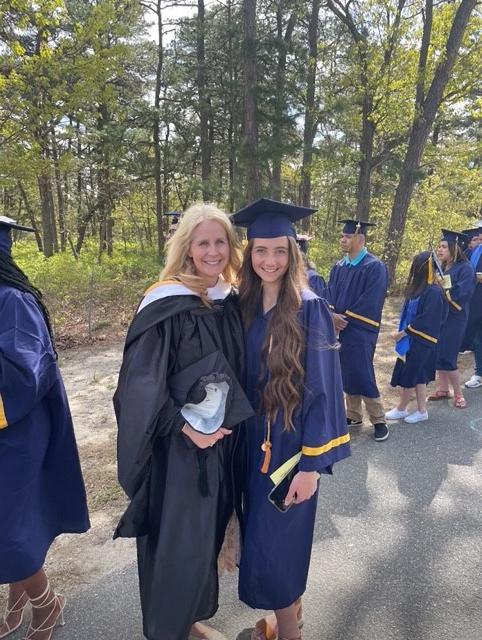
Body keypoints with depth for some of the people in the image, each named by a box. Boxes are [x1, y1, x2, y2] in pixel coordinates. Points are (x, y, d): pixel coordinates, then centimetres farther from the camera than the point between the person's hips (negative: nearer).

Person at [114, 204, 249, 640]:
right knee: (179, 544, 7)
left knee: (207, 536, 21)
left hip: (224, 440, 7)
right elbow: (141, 380, -18)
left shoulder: (233, 301, 4)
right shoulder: (167, 305, -17)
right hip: (178, 446, -6)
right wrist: (185, 426, -21)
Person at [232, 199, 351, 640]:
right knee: (261, 540, 20)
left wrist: (312, 463, -18)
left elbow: (322, 388, -16)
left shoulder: (309, 309, -16)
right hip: (252, 442, 6)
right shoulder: (244, 306, 2)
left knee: (274, 548, 4)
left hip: (291, 446, -6)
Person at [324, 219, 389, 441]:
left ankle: (378, 421, 9)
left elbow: (371, 300, -16)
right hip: (339, 327, 7)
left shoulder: (374, 266, -10)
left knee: (361, 375, -7)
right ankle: (354, 415, 25)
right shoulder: (339, 267, 11)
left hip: (360, 329, -7)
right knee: (347, 373, 12)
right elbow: (330, 292, 7)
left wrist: (346, 317, -14)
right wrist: (333, 314, -11)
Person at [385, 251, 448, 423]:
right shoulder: (417, 288, 7)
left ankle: (401, 409, 22)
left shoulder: (433, 292, -19)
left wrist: (404, 332, -15)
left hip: (421, 342, -8)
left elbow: (427, 319, -22)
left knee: (409, 375, 5)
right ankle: (421, 411, 25)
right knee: (418, 376, 14)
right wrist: (403, 331, 4)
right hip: (412, 339, 8)